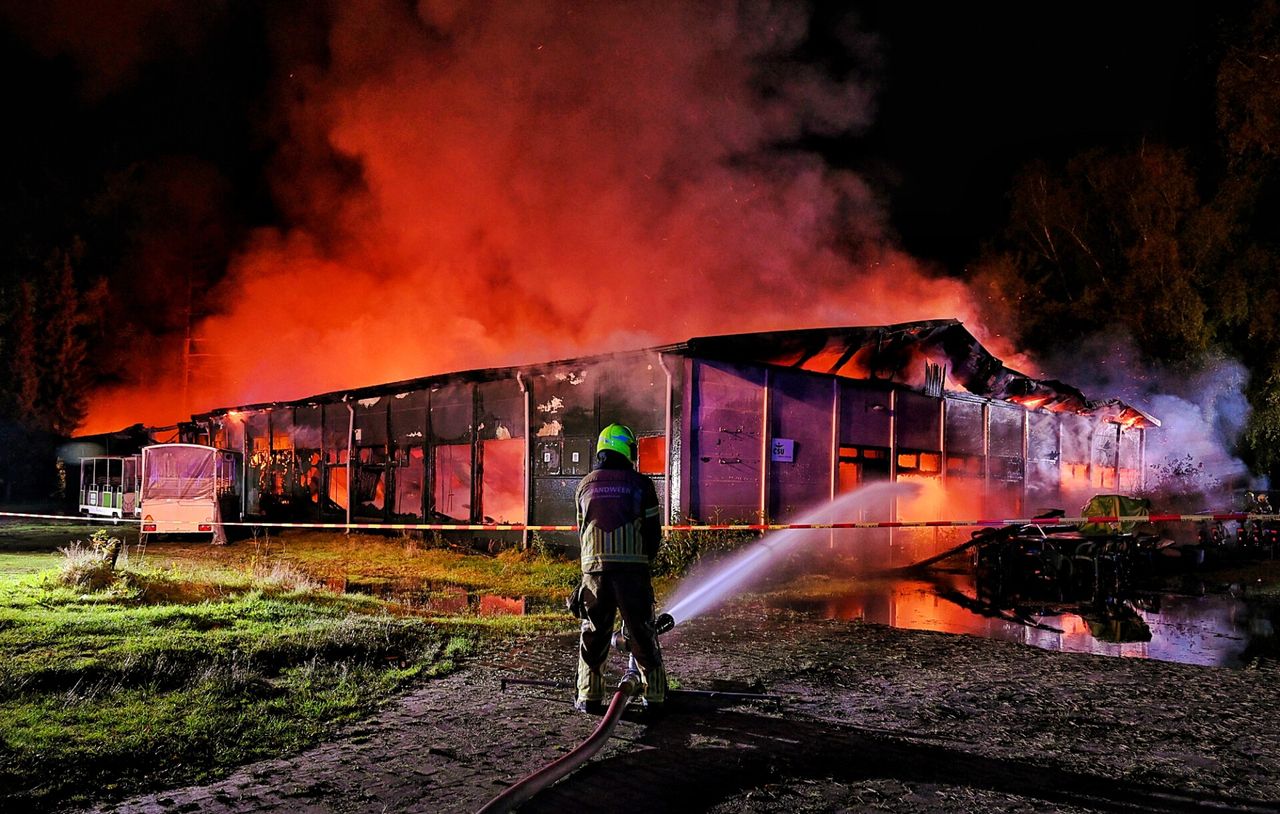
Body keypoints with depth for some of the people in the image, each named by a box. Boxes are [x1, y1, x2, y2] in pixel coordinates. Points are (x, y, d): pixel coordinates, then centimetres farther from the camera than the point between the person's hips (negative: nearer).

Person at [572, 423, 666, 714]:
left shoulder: (585, 485, 10)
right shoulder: (640, 484, 2)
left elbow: (582, 529, 16)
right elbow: (654, 531, 4)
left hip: (594, 567, 2)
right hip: (632, 567, -2)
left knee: (593, 632, 10)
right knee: (642, 632, 7)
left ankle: (589, 697, 11)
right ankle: (654, 695, 12)